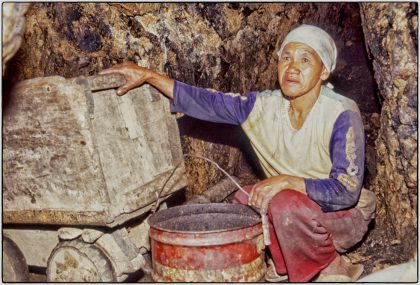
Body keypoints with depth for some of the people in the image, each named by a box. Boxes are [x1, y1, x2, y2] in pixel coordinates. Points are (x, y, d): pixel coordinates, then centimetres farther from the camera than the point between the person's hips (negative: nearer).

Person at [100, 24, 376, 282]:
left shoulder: (342, 115, -24)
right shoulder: (265, 106, -10)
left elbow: (346, 191, -27)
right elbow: (205, 102, -11)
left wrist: (286, 181, -35)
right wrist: (149, 75, -18)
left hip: (345, 215, -5)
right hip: (293, 209, 6)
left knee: (286, 203, -31)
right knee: (245, 200, -12)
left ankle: (334, 267, -4)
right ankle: (286, 261, 9)